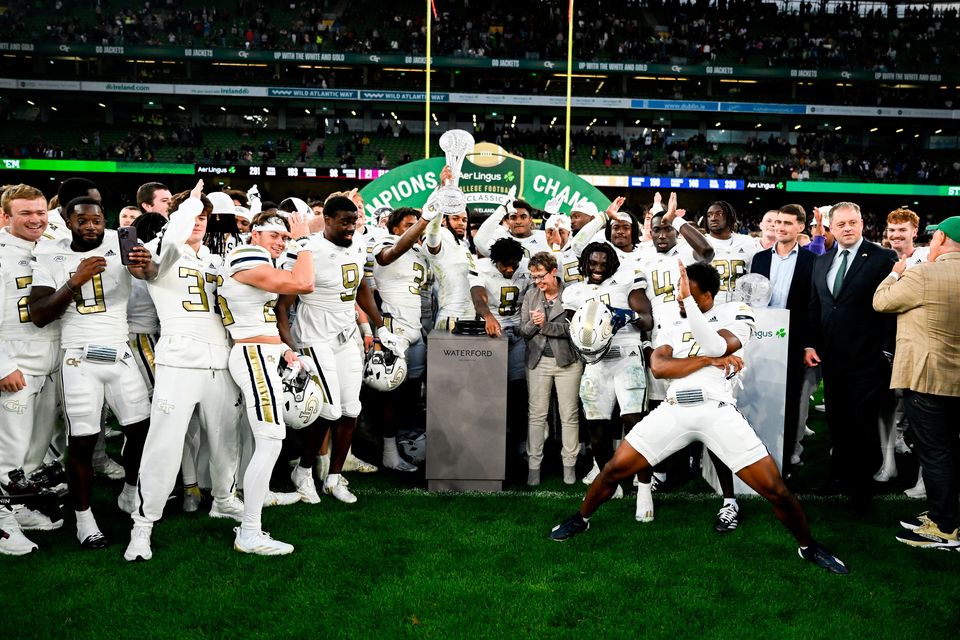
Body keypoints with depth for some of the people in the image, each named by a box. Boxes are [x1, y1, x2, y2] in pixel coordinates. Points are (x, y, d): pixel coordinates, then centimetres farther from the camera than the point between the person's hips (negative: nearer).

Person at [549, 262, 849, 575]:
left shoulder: (735, 314, 6)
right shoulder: (672, 327, 16)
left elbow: (715, 346, -15)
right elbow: (658, 367, -2)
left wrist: (688, 301, -18)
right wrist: (710, 360, -10)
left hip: (717, 411, -3)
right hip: (674, 410, 3)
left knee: (775, 489, -3)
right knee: (615, 468, 0)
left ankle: (809, 547, 25)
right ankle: (580, 519, 26)